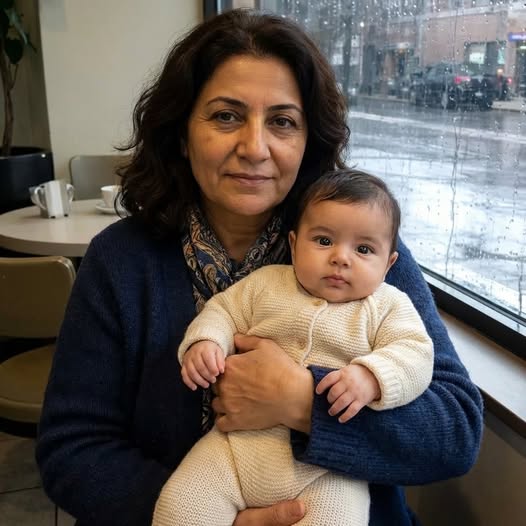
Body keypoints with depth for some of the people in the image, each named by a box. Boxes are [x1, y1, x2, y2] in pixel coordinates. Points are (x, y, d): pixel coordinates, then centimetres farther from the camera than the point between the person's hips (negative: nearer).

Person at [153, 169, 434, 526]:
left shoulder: (389, 305, 4)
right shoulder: (266, 282, 9)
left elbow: (415, 354, -6)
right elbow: (223, 312, 13)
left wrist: (371, 377, -25)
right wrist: (204, 342, -8)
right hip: (241, 442, 2)